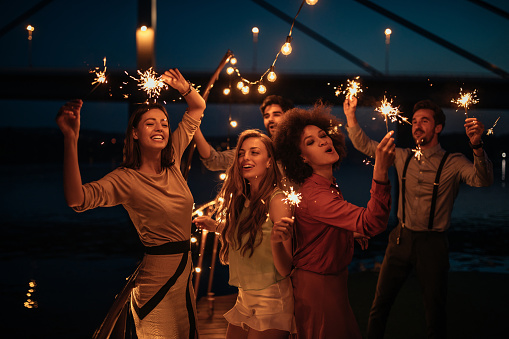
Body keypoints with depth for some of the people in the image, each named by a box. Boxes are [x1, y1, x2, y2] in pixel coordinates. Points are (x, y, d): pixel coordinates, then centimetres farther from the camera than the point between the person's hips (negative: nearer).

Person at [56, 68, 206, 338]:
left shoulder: (172, 162, 3)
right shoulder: (126, 179, -16)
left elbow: (198, 108, 14)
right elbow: (77, 199, -35)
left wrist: (182, 87, -7)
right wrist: (71, 139, -42)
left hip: (184, 272, 7)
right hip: (157, 279, -7)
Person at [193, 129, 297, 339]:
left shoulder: (277, 201, -16)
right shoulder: (241, 200, 5)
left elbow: (285, 269, -19)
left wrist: (276, 241, -37)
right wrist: (216, 226, 14)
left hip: (271, 303, -7)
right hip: (244, 299, 7)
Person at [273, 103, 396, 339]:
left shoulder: (329, 186, 5)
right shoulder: (313, 195, -28)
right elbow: (371, 223, -42)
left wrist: (352, 233, 16)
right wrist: (381, 171, -52)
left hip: (333, 281, 10)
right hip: (317, 286, -10)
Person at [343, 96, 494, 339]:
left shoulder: (453, 163, -8)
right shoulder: (402, 157, 5)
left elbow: (483, 180, -26)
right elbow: (364, 145, 13)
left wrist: (476, 146, -43)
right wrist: (351, 116, 3)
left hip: (433, 243, -3)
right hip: (401, 239, 4)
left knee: (435, 315, 6)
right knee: (380, 305, 9)